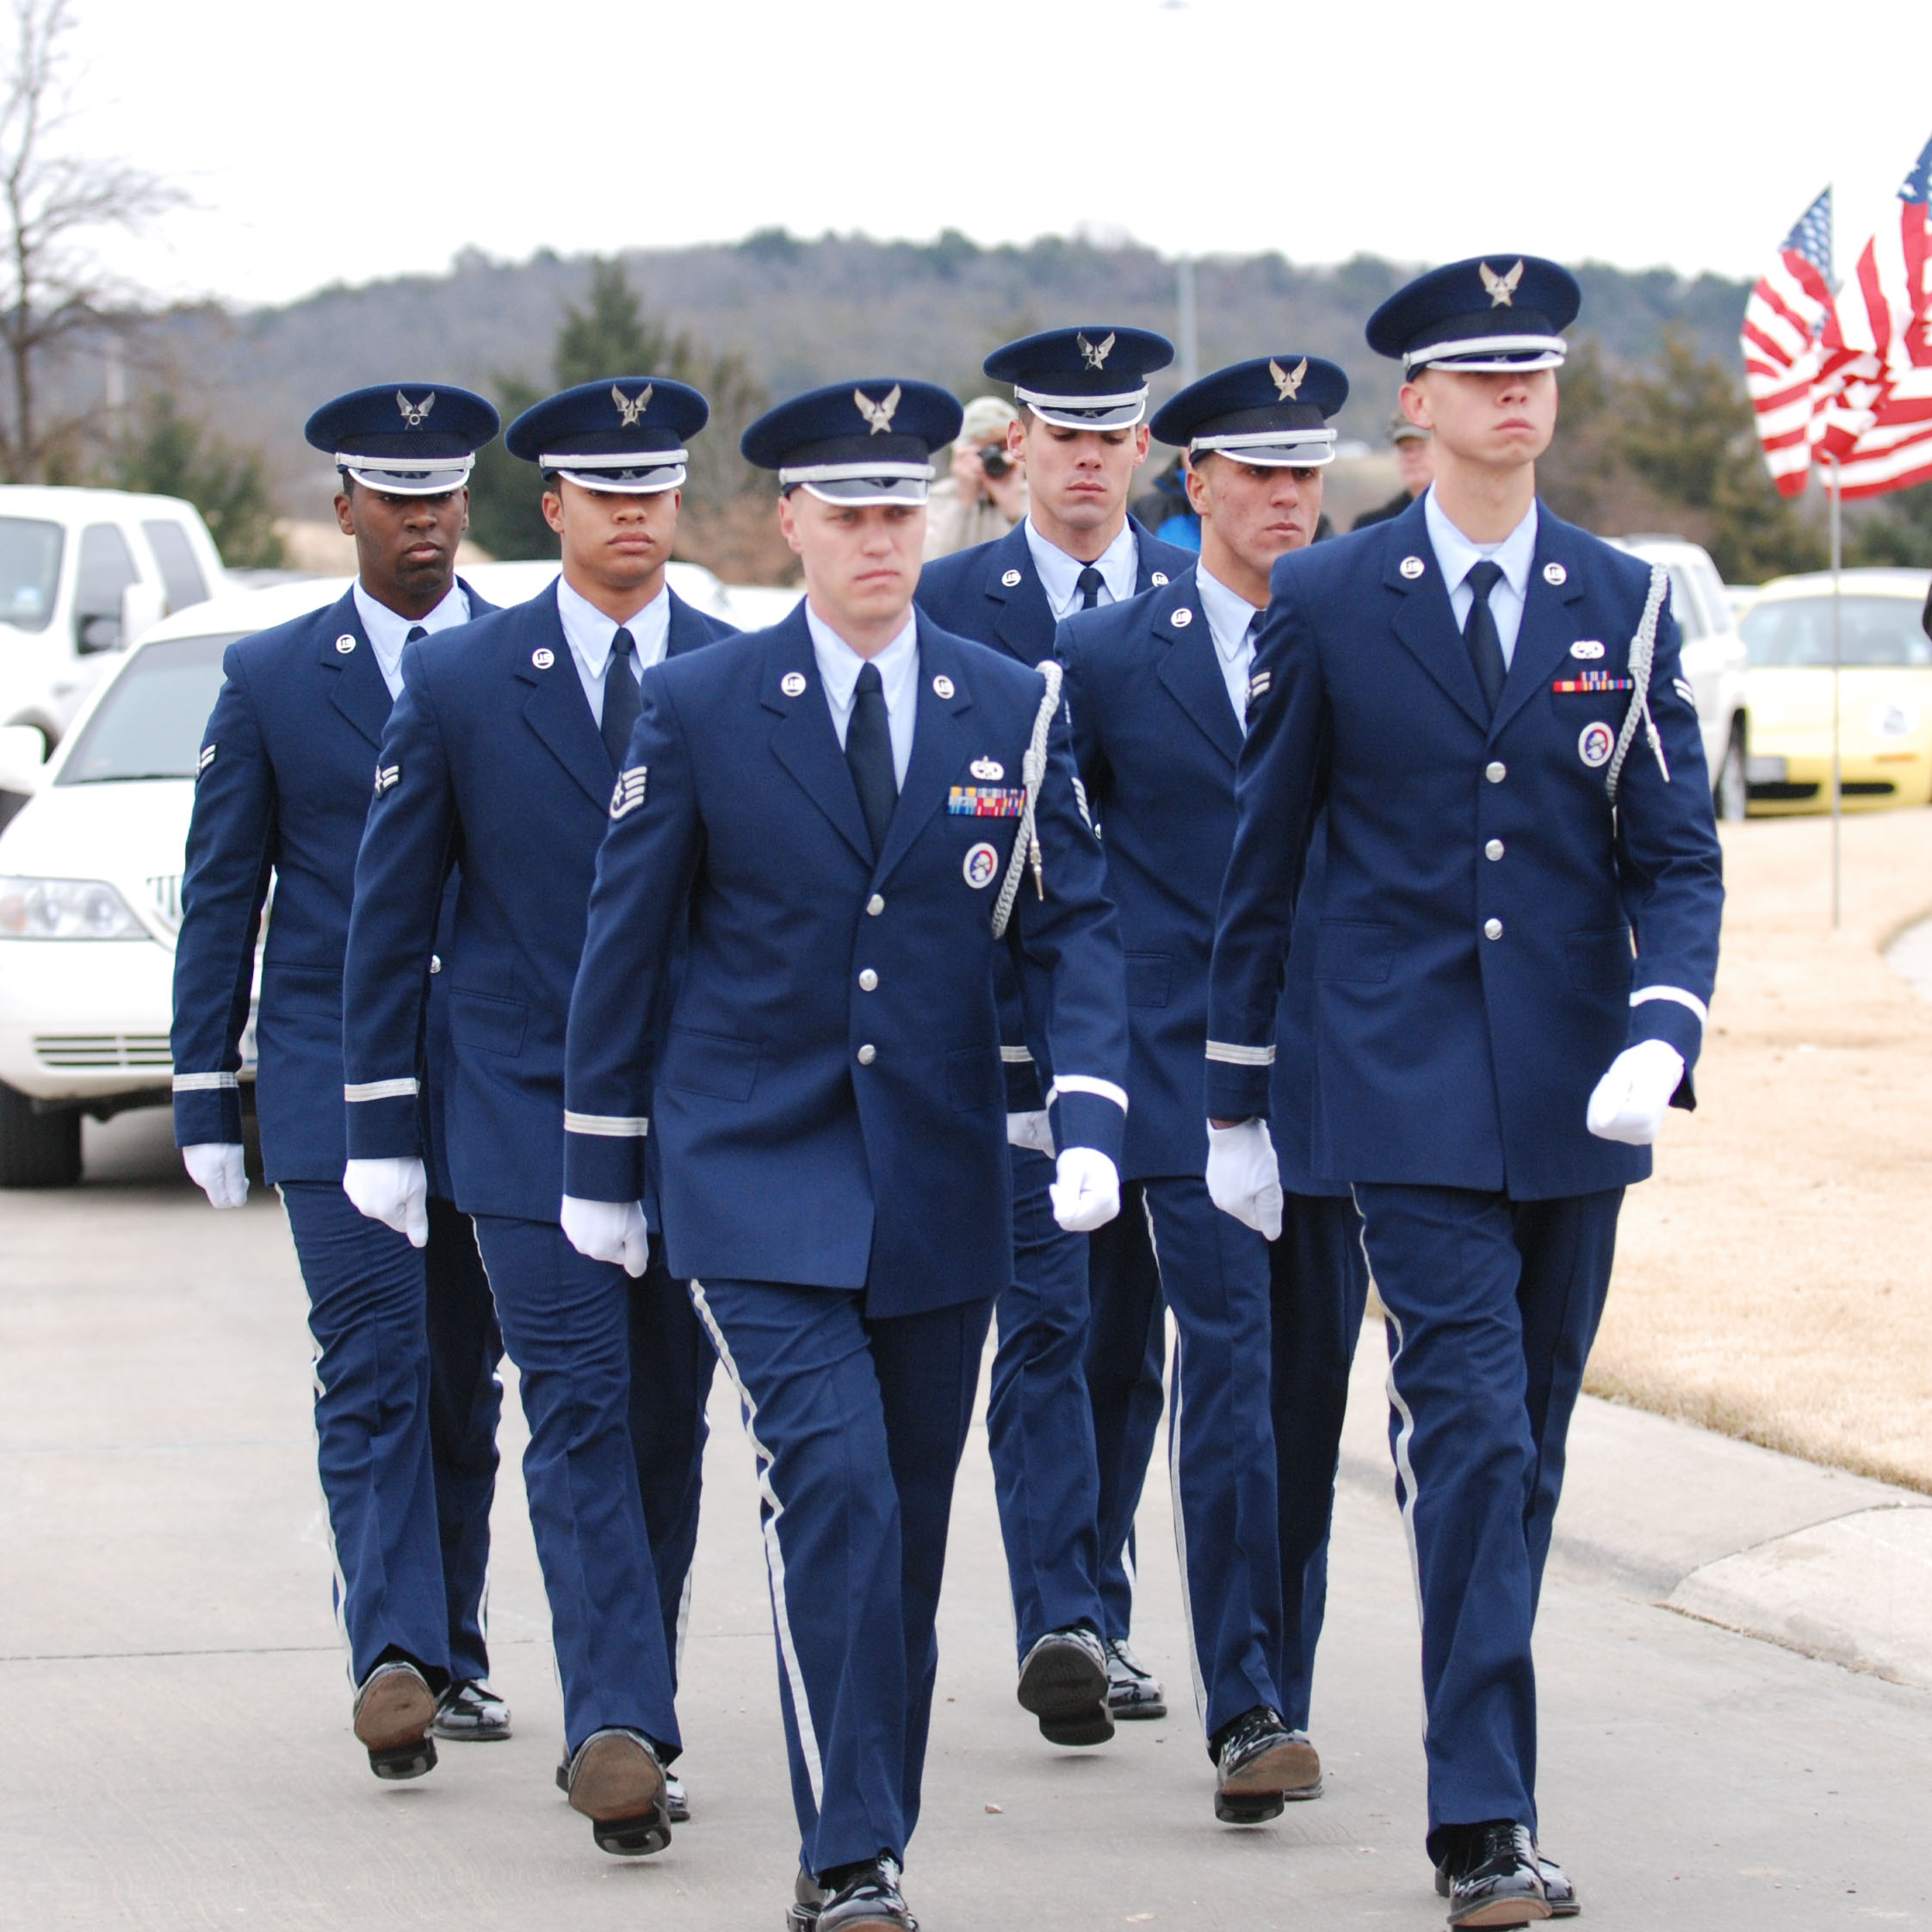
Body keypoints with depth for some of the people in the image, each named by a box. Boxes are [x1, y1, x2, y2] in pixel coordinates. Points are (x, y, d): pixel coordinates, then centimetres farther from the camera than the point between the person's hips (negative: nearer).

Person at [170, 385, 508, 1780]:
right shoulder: (271, 681, 4)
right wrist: (204, 1099, 4)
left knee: (464, 1377, 9)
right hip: (333, 1078, -2)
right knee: (373, 1370, -12)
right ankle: (392, 1662, -21)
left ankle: (451, 1654, 19)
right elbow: (222, 896, 7)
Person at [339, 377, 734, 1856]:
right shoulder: (459, 685, 0)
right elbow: (390, 917, 4)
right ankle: (620, 1731, -18)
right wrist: (380, 1128, 1)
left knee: (667, 1424, 8)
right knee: (579, 1413, -12)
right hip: (531, 1111, -2)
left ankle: (621, 1726, 18)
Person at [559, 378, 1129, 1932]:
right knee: (829, 1478, -17)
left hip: (940, 1183, 3)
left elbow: (1074, 929, 4)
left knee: (910, 1521, 8)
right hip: (754, 1171, -3)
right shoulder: (699, 708, -1)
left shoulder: (1014, 710, 4)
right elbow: (625, 942, 4)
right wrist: (602, 1164, 6)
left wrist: (1091, 1125, -10)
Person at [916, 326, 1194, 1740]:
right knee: (1045, 1318, -11)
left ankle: (1098, 1621, 18)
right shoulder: (949, 604, 2)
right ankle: (1062, 1624, -18)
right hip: (1014, 1022, -3)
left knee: (1130, 1329, 9)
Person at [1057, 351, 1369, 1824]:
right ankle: (1249, 1714, -15)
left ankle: (1279, 1691, 17)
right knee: (1230, 1372, -13)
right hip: (1191, 1079, -3)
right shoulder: (1107, 656, 2)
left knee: (1310, 1395, 7)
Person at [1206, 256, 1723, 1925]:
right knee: (1468, 1429, -14)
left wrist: (1661, 1038, -16)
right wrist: (1235, 1100, 7)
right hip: (1409, 1091, -3)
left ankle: (1482, 1770, 23)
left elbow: (1677, 856, 2)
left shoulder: (1625, 608, 5)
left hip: (1575, 1097, 3)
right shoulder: (1328, 602, 1)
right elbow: (1259, 858, 7)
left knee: (1528, 1448, 10)